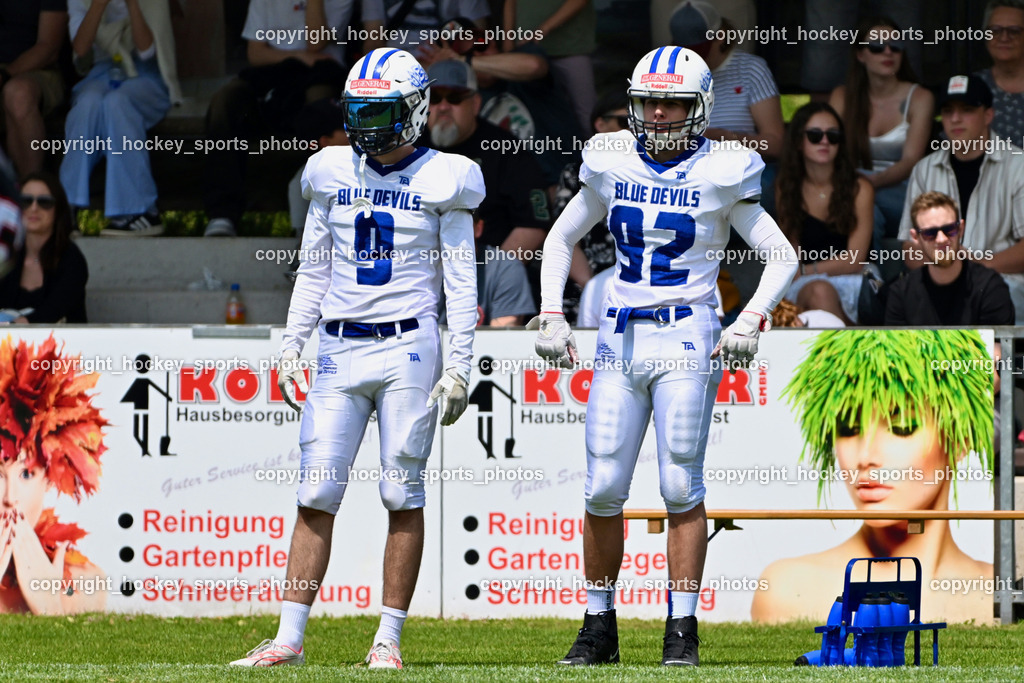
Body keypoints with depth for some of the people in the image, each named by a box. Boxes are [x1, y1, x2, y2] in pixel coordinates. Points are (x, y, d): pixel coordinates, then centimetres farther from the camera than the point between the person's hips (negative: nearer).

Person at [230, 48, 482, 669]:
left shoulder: (442, 180, -1)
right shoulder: (334, 175, 10)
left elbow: (462, 284, 0)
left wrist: (460, 367, -6)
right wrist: (291, 347, 9)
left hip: (408, 348, -3)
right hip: (340, 349, 4)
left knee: (403, 495, -1)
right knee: (317, 495, -1)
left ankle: (389, 640, 5)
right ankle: (290, 638, 0)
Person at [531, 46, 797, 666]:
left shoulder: (721, 175, -3)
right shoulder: (612, 164, 7)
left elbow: (783, 257, 2)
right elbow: (560, 240, 20)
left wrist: (749, 324, -11)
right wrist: (552, 316, 9)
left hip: (687, 337, -3)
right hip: (621, 337, 3)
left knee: (682, 487, -5)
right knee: (603, 489, 1)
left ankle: (683, 629, 2)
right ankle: (599, 627, 12)